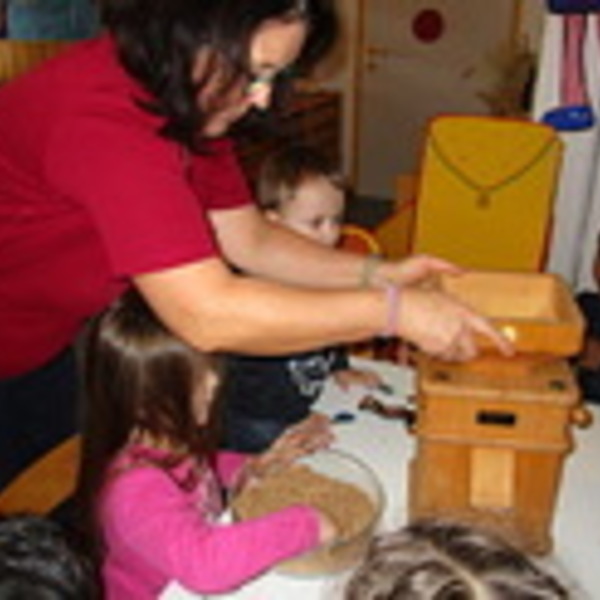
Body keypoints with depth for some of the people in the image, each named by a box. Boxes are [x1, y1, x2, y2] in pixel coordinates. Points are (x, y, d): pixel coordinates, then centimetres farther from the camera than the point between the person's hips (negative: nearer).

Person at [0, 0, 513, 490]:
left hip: (48, 350, 8)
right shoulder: (101, 113, -35)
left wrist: (378, 275, -13)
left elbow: (249, 240, 0)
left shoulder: (191, 106, -7)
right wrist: (394, 310, -33)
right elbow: (207, 314, -39)